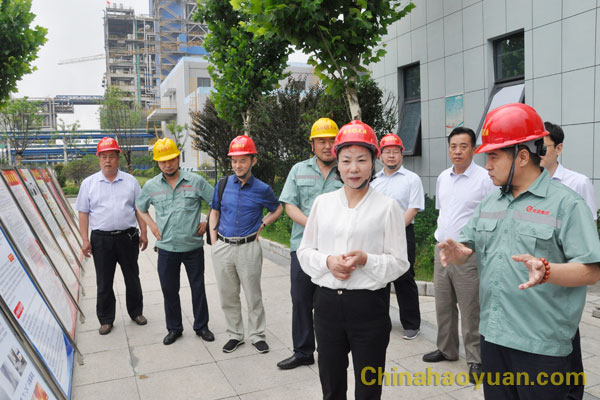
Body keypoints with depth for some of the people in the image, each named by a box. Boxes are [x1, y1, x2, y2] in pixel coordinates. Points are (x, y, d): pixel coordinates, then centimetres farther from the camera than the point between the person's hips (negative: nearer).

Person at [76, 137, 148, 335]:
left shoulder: (130, 181, 5)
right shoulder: (88, 183, 3)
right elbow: (83, 213, 4)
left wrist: (143, 233, 3)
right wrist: (85, 240, -3)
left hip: (128, 237, 1)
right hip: (101, 239, 0)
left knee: (132, 278, 11)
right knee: (104, 283, 8)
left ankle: (136, 312, 28)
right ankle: (106, 319, 21)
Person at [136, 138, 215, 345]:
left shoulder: (195, 181, -5)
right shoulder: (151, 186, 3)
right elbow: (140, 207, 20)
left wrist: (207, 222, -2)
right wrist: (151, 225, 7)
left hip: (193, 246, -2)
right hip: (166, 248, 2)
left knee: (198, 288, 9)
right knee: (169, 290, 10)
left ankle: (201, 326, 25)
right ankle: (174, 328, 27)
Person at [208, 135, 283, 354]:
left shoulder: (262, 189, -3)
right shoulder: (223, 184, 3)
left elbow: (278, 209, 15)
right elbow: (214, 212, 15)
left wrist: (262, 225, 2)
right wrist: (213, 239, 5)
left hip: (248, 248, -2)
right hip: (222, 247, 3)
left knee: (253, 296, 6)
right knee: (228, 296, 12)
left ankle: (257, 335, 23)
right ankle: (235, 335, 27)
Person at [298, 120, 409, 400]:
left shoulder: (388, 207, -5)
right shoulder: (322, 202, 5)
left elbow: (399, 262, -4)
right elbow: (305, 252, 8)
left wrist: (366, 259, -20)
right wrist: (328, 262, -11)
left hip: (370, 305, -3)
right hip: (327, 301, 3)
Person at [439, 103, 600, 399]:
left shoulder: (566, 204, -9)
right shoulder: (490, 203, 11)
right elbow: (466, 247, 13)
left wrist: (545, 270, -32)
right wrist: (457, 252, -10)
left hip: (541, 345, -6)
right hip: (492, 336, 6)